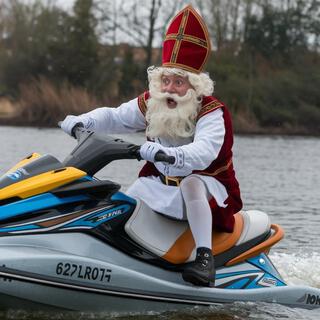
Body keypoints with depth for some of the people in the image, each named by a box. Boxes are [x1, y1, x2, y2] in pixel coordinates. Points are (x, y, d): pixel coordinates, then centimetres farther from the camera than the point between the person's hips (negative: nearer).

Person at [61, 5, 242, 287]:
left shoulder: (212, 113, -22)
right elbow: (114, 117, 5)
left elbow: (202, 153, -40)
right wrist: (82, 122, -16)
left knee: (191, 184, -39)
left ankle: (205, 258, -42)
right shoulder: (150, 104, -3)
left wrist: (168, 154, -59)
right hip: (161, 183, 6)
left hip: (208, 184, -6)